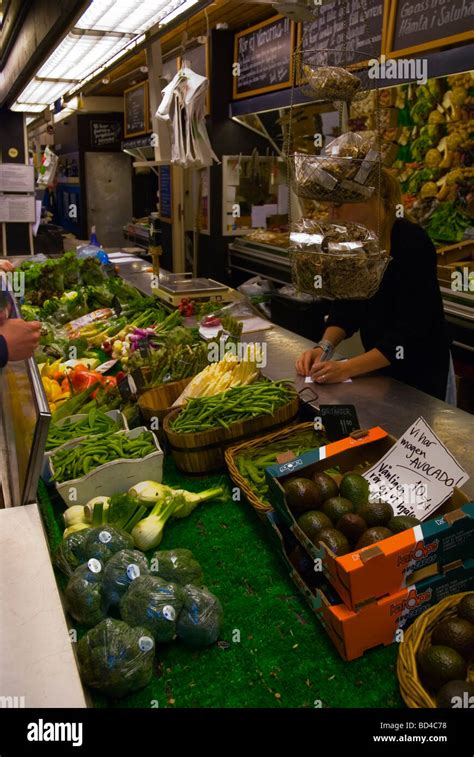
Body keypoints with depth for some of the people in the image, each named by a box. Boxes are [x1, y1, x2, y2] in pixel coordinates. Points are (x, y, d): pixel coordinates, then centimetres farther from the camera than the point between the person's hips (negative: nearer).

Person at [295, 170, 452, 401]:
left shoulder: (411, 243, -24)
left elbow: (409, 332, -26)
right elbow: (345, 307, 0)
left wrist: (348, 368, -32)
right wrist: (324, 347, -17)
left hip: (420, 373, -6)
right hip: (378, 366, 7)